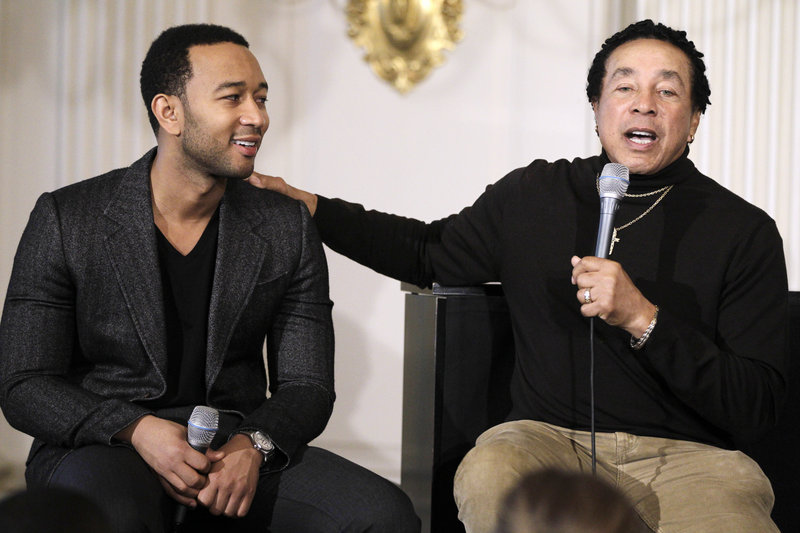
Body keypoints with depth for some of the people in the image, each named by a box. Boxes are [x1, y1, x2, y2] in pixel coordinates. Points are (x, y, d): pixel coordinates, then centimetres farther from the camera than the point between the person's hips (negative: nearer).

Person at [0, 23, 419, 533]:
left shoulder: (287, 227, 7)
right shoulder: (65, 220, -1)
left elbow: (307, 386, 7)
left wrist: (253, 445, -17)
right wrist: (137, 429, -21)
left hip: (238, 450, 4)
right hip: (102, 448, -3)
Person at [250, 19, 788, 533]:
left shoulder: (744, 231, 0)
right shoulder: (532, 195, 10)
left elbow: (756, 408, -6)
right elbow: (431, 252, 30)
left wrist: (643, 320, -18)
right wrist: (310, 206, 21)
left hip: (689, 455, -3)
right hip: (553, 438, 4)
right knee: (488, 477, -32)